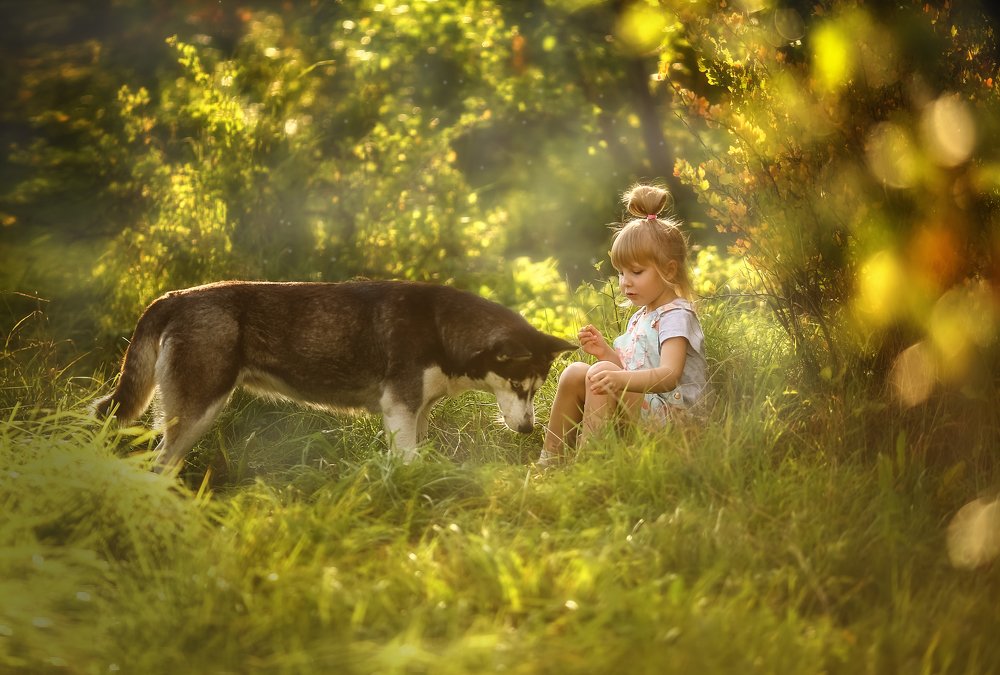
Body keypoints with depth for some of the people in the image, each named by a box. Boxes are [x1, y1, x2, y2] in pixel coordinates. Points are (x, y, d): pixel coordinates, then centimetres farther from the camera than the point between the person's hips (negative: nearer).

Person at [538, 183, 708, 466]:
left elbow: (669, 376, -26)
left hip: (670, 414, -9)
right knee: (575, 372, -3)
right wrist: (605, 352, 1)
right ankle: (550, 460, -3)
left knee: (600, 373, -26)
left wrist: (619, 378, -42)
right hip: (639, 409, 9)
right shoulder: (639, 318, 19)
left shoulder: (676, 316, -11)